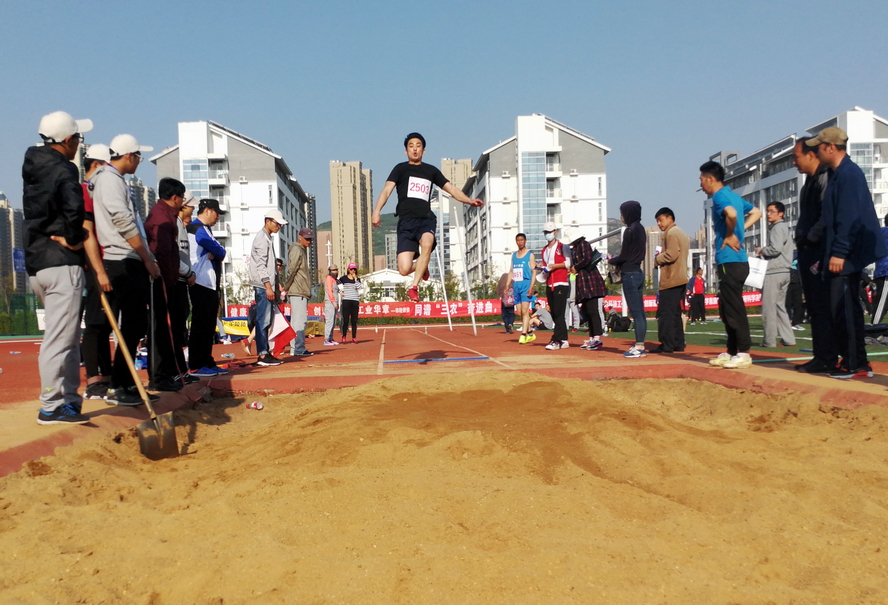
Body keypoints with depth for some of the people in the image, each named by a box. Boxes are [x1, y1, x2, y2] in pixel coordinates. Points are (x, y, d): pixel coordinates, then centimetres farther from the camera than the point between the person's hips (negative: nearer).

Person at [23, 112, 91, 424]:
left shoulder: (34, 169, 17)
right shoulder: (62, 170, -11)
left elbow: (38, 216, 14)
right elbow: (73, 207, -28)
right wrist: (73, 239, -14)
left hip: (35, 264, 9)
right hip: (61, 264, -9)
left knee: (68, 337, 16)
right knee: (59, 338, -4)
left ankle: (69, 399, 21)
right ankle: (51, 407, 0)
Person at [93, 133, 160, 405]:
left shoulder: (114, 179, 21)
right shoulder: (109, 178, -9)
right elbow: (124, 223, -18)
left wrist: (146, 259, 16)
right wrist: (148, 258, -14)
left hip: (130, 263, 10)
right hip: (124, 263, -10)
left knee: (136, 326, 12)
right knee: (132, 327, -7)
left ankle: (126, 383, 18)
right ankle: (117, 388, -1)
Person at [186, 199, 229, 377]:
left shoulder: (203, 229, 23)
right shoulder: (198, 229, -9)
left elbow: (219, 254, 14)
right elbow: (220, 251, -14)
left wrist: (215, 254, -5)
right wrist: (218, 254, 6)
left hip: (210, 284, 10)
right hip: (202, 283, -10)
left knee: (209, 325, 12)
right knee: (200, 324, -9)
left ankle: (207, 363, 18)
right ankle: (196, 366, -7)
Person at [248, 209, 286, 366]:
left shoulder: (268, 238, 20)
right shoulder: (262, 238, -10)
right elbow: (260, 264, -17)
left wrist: (274, 285, 18)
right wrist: (268, 286, -21)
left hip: (267, 285, 10)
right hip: (262, 285, -10)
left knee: (266, 320, 10)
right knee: (263, 320, -9)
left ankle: (265, 352, 14)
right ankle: (262, 355, -8)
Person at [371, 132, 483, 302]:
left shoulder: (431, 170, 21)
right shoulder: (400, 169, 12)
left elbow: (451, 188, 21)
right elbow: (387, 189, 0)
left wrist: (469, 201, 3)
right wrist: (377, 210, -18)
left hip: (426, 219, 1)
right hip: (406, 220, -1)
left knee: (427, 243, -35)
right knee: (404, 269, -13)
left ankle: (414, 288, -22)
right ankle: (421, 267, 25)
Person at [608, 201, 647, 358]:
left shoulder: (630, 230, -14)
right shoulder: (640, 229, 13)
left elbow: (624, 256, -14)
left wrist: (611, 260, 4)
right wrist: (617, 259, 9)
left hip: (630, 274, -9)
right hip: (638, 272, 9)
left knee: (636, 312, -8)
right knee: (640, 312, 10)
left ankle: (639, 347, -6)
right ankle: (640, 345, 15)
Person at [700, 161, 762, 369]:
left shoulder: (720, 196, -11)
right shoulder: (733, 196, 17)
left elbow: (731, 213, -33)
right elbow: (756, 212, 28)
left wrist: (730, 235, -17)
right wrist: (741, 230, 16)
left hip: (730, 261, -10)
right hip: (735, 261, 10)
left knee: (734, 309, -7)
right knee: (726, 308, 14)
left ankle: (743, 354, -4)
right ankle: (731, 352, 19)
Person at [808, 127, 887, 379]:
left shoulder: (849, 174, -14)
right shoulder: (838, 174, 17)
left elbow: (849, 218, -21)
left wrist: (839, 253, -23)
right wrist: (832, 252, 20)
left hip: (846, 257, -10)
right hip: (843, 255, 10)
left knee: (842, 310, -8)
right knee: (847, 308, 12)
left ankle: (854, 364, -2)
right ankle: (857, 362, 18)